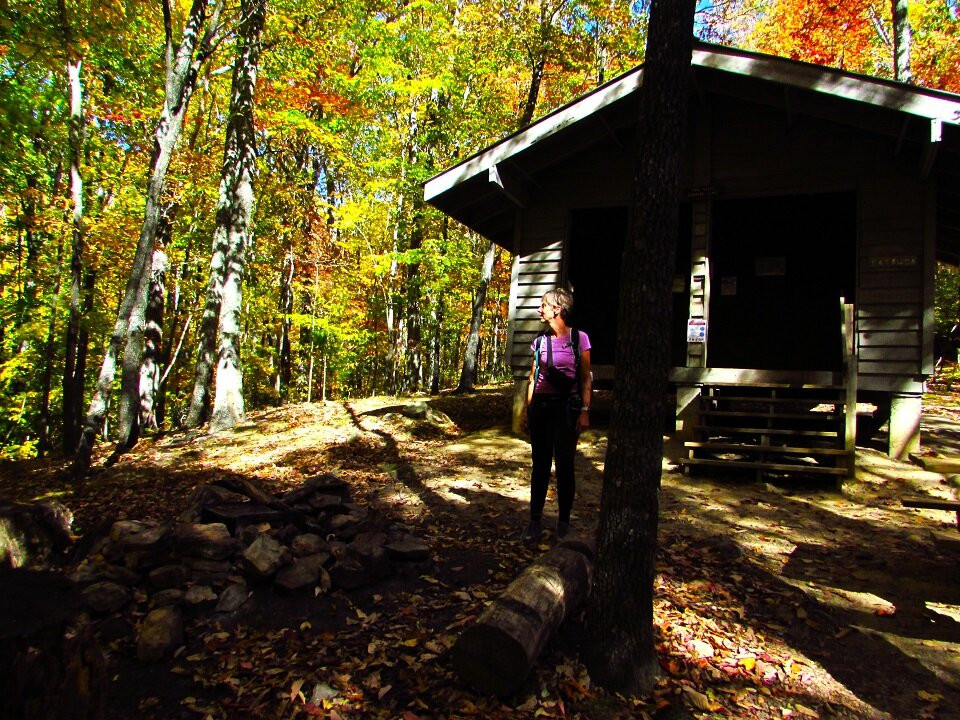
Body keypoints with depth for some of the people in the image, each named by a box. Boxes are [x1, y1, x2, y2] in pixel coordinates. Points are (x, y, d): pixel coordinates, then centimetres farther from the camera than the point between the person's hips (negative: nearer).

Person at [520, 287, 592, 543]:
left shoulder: (578, 338, -3)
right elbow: (533, 378, 12)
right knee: (540, 465, 5)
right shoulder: (540, 340, 9)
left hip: (567, 407, -3)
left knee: (564, 465, 2)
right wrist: (526, 409, 10)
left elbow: (586, 379, -2)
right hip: (541, 406, 4)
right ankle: (535, 521, 12)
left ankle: (564, 521, 15)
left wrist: (585, 411, -8)